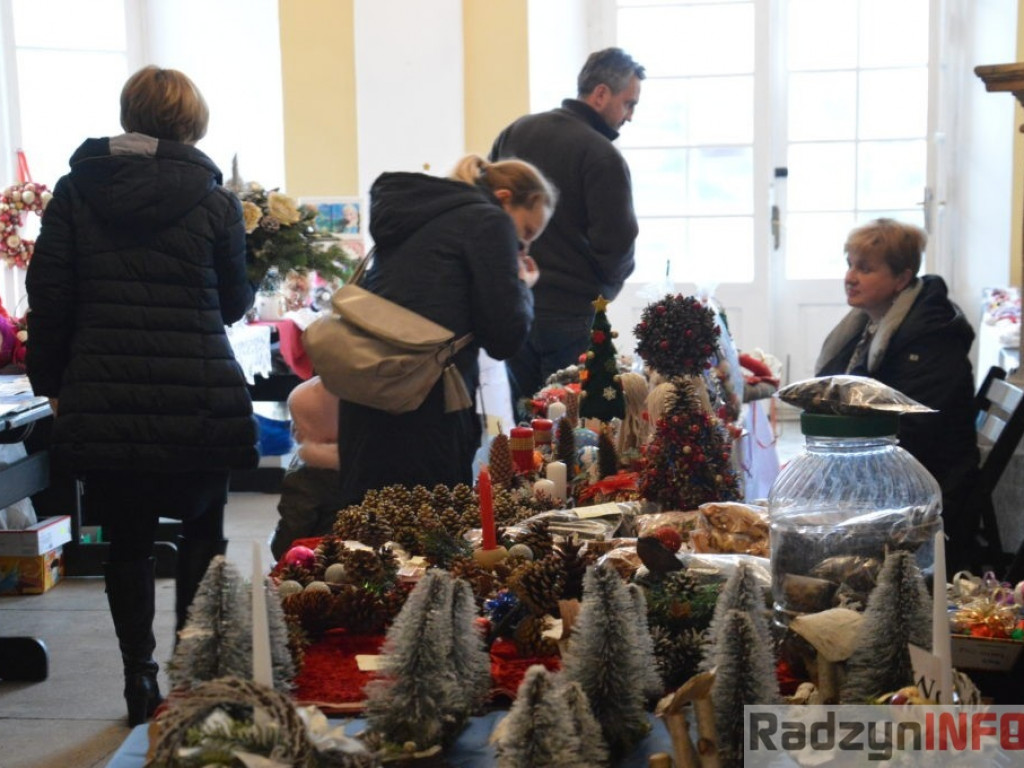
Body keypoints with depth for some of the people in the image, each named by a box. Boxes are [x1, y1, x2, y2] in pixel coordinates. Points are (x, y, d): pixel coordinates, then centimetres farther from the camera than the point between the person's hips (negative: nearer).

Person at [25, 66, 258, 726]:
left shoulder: (76, 191, 3)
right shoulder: (215, 201, -3)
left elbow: (48, 295, 2)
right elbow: (233, 304, 6)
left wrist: (51, 382, 11)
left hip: (102, 401, 2)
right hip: (197, 400, -1)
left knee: (128, 544, 12)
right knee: (203, 534, 16)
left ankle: (141, 684, 17)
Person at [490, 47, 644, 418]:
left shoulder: (514, 133, 9)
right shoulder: (602, 156, -13)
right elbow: (616, 244, -13)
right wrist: (607, 287, 8)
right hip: (571, 313, -7)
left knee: (524, 425, 14)